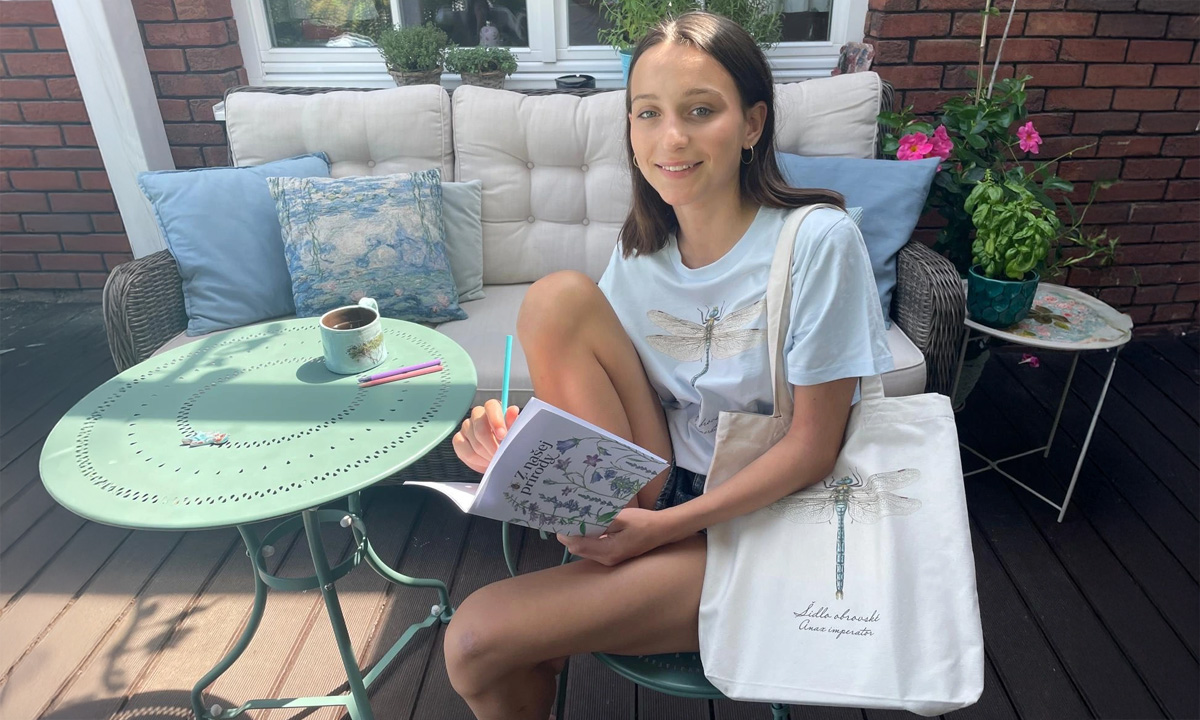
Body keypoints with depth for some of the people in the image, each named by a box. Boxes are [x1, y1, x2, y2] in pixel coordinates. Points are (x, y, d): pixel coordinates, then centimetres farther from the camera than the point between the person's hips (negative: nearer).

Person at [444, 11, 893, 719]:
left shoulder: (817, 241, -16)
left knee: (476, 639, -17)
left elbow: (814, 445, -15)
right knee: (558, 297, -17)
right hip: (656, 494, 5)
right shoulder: (641, 250, 0)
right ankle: (604, 544, -10)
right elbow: (604, 397, 3)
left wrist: (664, 527, -21)